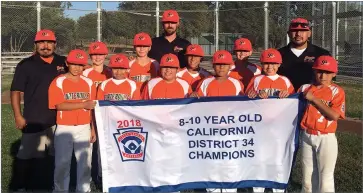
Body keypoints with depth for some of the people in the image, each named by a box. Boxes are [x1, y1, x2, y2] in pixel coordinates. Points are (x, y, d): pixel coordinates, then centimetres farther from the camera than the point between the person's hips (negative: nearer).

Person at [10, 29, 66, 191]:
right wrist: (18, 115, -10)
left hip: (59, 119, 4)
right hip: (33, 121, -4)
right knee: (27, 155, 1)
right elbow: (16, 91, -3)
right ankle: (21, 186, 14)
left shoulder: (63, 62, 7)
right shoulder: (26, 65, -3)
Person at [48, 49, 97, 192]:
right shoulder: (58, 82, -6)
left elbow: (92, 108, 7)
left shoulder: (89, 83, 4)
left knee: (85, 161, 9)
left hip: (84, 128, 3)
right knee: (62, 162, 6)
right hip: (64, 129, -3)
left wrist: (93, 129, 5)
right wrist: (83, 104, -22)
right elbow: (59, 105, -16)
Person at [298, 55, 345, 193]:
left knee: (325, 177, 2)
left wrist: (314, 99, -18)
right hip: (306, 136, 4)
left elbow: (334, 116, -20)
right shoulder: (305, 88, 4)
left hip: (326, 139, -4)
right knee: (307, 174, 17)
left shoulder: (336, 91, -7)